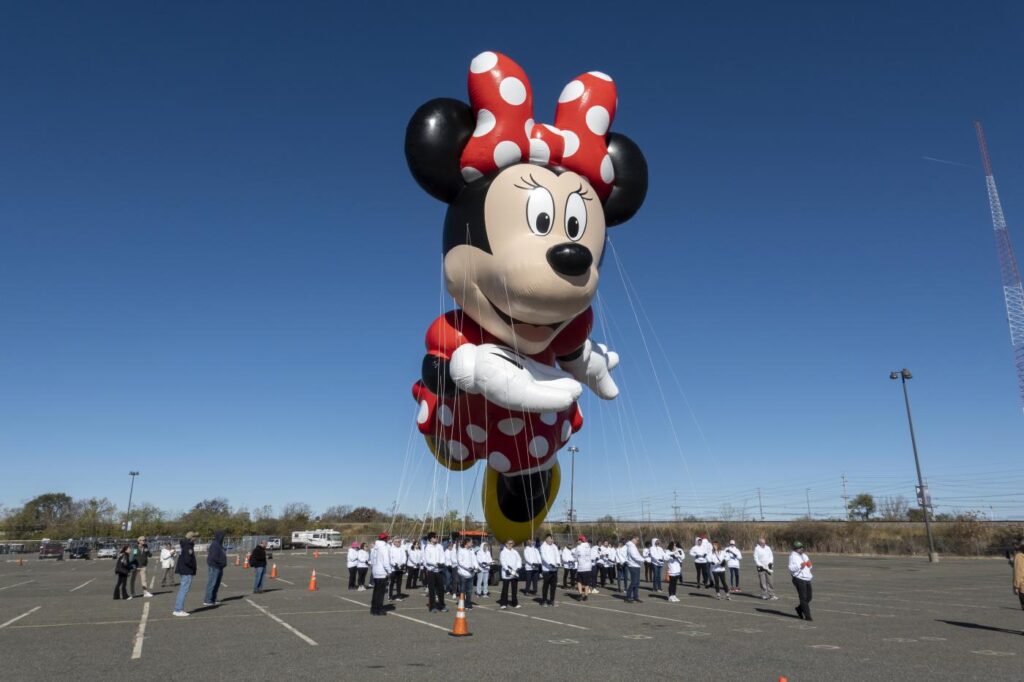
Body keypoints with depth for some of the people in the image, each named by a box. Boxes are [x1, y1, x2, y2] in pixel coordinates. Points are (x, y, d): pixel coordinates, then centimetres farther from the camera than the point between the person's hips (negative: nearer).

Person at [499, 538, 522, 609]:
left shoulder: (515, 552, 15)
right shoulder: (503, 552, -2)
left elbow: (519, 559, 9)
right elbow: (503, 561, -12)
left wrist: (518, 567, -7)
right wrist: (507, 569, -23)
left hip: (515, 573, 5)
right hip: (506, 574, -5)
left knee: (515, 589, 9)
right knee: (505, 589, -3)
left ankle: (515, 603, 16)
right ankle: (504, 603, 3)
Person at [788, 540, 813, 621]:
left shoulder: (804, 556, 19)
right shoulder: (793, 556, -6)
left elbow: (809, 567, 25)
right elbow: (791, 568, -15)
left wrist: (809, 565, 3)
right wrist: (800, 566, -27)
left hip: (807, 579, 8)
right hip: (799, 579, -8)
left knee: (808, 598, 8)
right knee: (803, 598, -8)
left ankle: (799, 609, 30)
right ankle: (807, 616, -4)